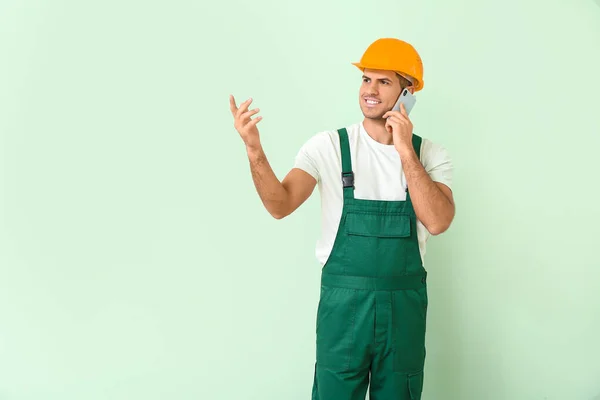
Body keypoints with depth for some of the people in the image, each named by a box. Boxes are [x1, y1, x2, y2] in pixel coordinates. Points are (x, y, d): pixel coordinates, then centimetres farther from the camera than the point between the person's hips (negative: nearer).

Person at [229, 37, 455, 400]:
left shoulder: (431, 155, 0)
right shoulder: (329, 146, -4)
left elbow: (437, 222, -15)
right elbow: (281, 206, -14)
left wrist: (406, 152, -19)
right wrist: (255, 151, -29)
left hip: (404, 303, 2)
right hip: (343, 301, -1)